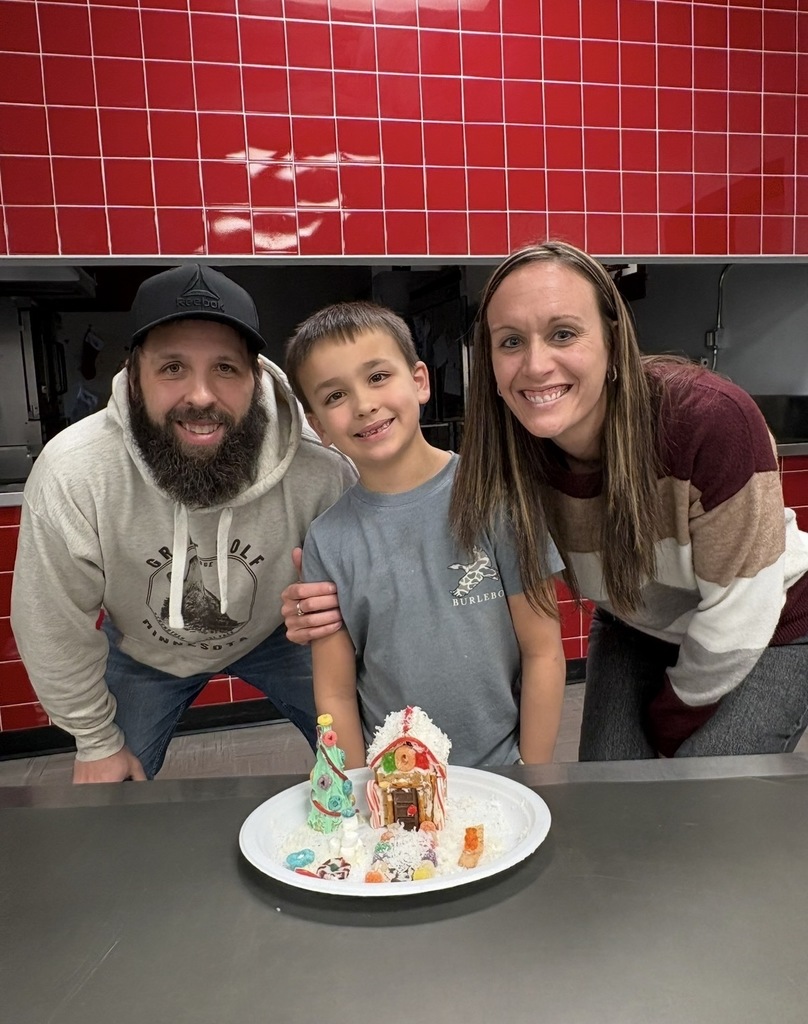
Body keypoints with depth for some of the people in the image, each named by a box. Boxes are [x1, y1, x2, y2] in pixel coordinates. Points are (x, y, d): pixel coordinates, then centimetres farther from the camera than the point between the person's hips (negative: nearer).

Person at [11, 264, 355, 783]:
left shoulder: (322, 468, -34)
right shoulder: (70, 475, -34)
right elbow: (56, 627, -19)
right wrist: (98, 741, -6)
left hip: (273, 637, 1)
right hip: (141, 651, 0)